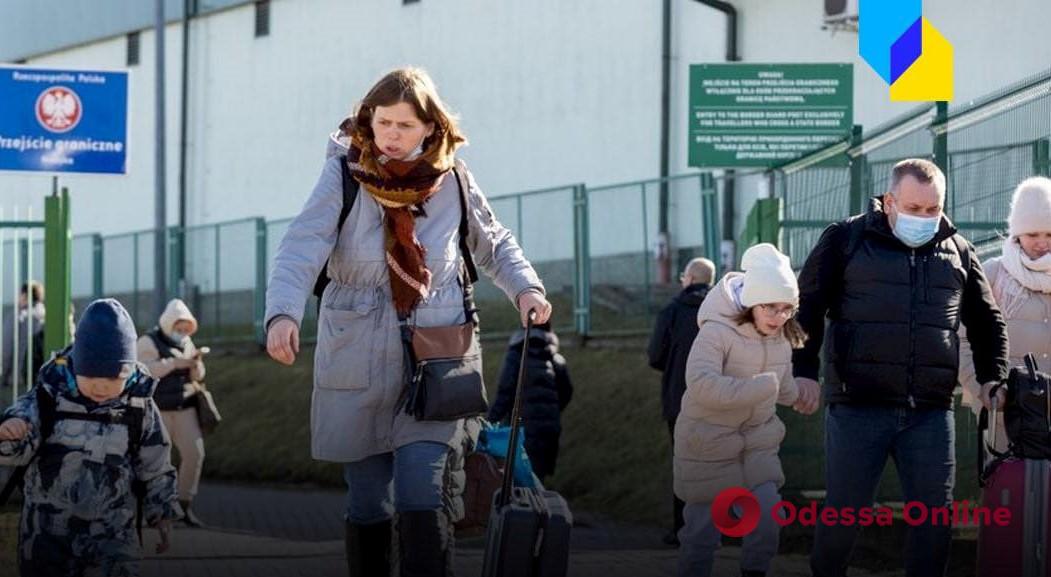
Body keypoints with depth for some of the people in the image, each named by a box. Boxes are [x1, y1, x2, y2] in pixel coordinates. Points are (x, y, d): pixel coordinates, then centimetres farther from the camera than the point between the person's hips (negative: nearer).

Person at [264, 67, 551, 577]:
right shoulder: (344, 176, -5)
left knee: (422, 498, -14)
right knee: (367, 503, 7)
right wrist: (283, 312, -36)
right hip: (357, 363, 0)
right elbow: (302, 248, -18)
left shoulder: (453, 182, 1)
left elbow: (494, 245, 18)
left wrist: (526, 288, -2)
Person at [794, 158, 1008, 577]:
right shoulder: (847, 240, 3)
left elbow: (987, 320, 23)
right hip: (858, 406, -3)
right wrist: (805, 369, -4)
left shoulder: (957, 251, 12)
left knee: (934, 511, 2)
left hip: (931, 411, 3)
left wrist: (992, 377, 11)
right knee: (845, 510, 1)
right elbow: (807, 306, 6)